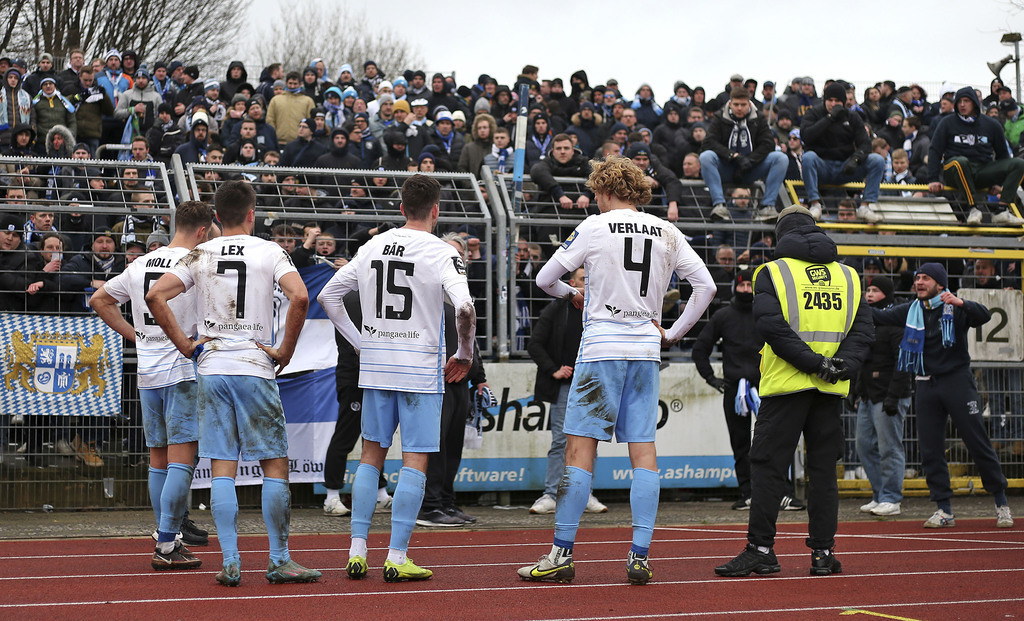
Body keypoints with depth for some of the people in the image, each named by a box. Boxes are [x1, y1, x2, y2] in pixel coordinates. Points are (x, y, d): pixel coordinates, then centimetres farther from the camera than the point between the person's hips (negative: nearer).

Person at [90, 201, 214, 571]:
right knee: (181, 459, -6)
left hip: (147, 373, 7)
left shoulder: (140, 265, 11)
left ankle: (168, 541, 16)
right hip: (181, 369, -7)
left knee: (158, 460, 12)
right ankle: (166, 546, -10)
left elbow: (99, 300, 20)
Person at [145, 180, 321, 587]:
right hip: (254, 369, -3)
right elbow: (299, 297, -16)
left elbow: (155, 297, -2)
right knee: (274, 465, 5)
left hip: (211, 370, 3)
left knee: (222, 468, 4)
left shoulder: (200, 256, 7)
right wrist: (285, 351, -5)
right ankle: (279, 561, 5)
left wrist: (186, 346, 4)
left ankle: (230, 563, 2)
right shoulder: (269, 252, -1)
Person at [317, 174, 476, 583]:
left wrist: (361, 343, 14)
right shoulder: (441, 253, -9)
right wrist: (465, 355, -7)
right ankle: (397, 558, -2)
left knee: (371, 455, 13)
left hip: (375, 365, 5)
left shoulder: (372, 247, 7)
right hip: (421, 368, -5)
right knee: (415, 461, 0)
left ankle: (357, 551, 10)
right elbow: (464, 308, -23)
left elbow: (328, 296, 11)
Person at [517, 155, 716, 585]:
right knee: (643, 449, 4)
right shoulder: (667, 233, 8)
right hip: (646, 349, 4)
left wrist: (571, 294, 23)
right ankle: (640, 557, 1)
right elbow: (706, 286, 8)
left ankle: (562, 554, -3)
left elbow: (545, 279, 3)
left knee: (580, 448, -2)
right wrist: (674, 333, 14)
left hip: (602, 348, -4)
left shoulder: (595, 228, -3)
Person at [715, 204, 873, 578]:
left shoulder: (772, 272, 0)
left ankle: (761, 550, -3)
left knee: (767, 466, 0)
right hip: (831, 392, 4)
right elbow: (864, 329, 5)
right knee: (823, 469, 8)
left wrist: (813, 363, -13)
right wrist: (841, 365, -6)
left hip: (786, 384, -4)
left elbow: (771, 324, -14)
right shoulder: (848, 276, 13)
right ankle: (823, 553, 7)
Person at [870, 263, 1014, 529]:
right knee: (930, 450, 1)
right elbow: (880, 317, 3)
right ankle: (944, 510, 8)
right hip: (926, 386, 4)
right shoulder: (911, 311, 9)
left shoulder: (955, 308, -4)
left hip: (957, 382, -4)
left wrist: (960, 303, -38)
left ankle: (1001, 503, 8)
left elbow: (984, 316, -20)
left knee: (978, 443, -3)